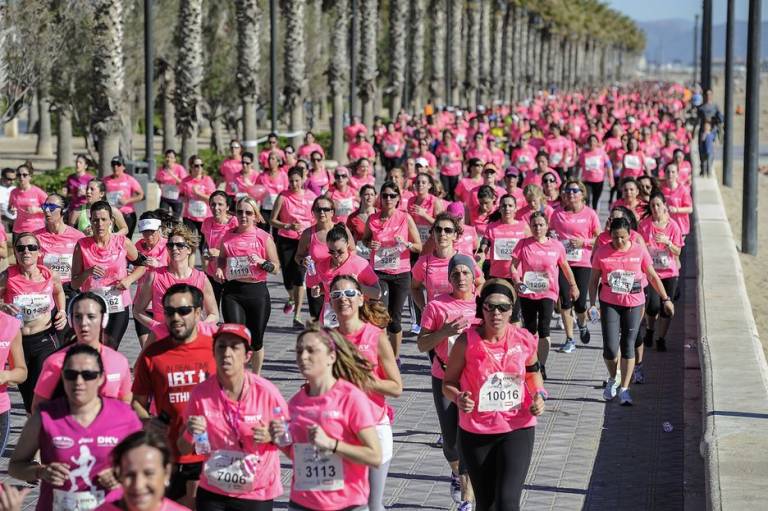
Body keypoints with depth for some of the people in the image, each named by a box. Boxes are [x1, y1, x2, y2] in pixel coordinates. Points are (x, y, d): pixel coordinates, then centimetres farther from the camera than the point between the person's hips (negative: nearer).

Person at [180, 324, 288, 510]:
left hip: (256, 495, -1)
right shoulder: (200, 393, -9)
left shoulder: (266, 392, -13)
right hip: (212, 495, 1)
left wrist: (270, 437, -21)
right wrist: (191, 434, -20)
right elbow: (184, 449, 1)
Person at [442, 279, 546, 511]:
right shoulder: (467, 342, -12)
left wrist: (539, 395, -4)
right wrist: (459, 398, -24)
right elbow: (448, 383, -2)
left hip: (517, 430, 0)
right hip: (475, 433, 0)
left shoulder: (525, 340, -6)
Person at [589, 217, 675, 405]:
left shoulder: (639, 250, -4)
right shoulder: (602, 252, -5)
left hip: (633, 304, 0)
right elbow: (594, 280, 3)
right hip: (609, 304, 0)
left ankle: (624, 388, 8)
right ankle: (612, 380, 21)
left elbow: (653, 276, 6)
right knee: (610, 347, -7)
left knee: (628, 346, 0)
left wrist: (665, 299, 7)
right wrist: (592, 303, -4)